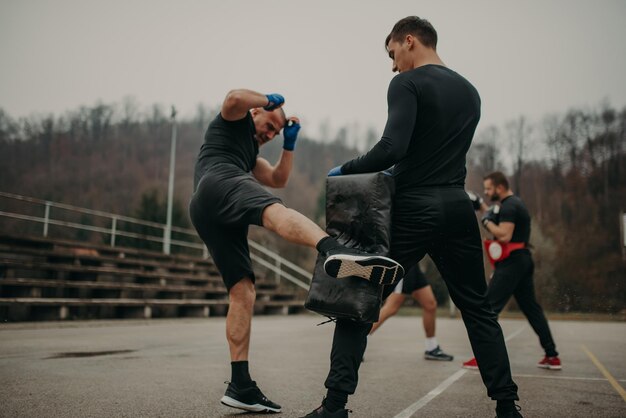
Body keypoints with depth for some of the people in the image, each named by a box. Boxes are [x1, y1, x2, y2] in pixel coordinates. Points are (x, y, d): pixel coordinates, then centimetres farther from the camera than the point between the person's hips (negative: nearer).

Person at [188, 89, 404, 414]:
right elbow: (235, 97, -2)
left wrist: (289, 144, 32)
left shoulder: (249, 152, 45)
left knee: (242, 291, 0)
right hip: (219, 183, -9)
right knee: (275, 212, -38)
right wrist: (271, 100, 14)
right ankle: (335, 252, -71)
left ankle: (240, 385, -5)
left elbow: (278, 179, 38)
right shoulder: (234, 121, 22)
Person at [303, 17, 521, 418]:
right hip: (458, 208, 6)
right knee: (478, 309, 15)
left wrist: (345, 170, -5)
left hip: (414, 210, -6)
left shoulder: (408, 84, -6)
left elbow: (393, 148, -19)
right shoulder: (470, 91, 17)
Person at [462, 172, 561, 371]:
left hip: (511, 263, -10)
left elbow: (504, 236, -24)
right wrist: (481, 205, 21)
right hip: (521, 261, 10)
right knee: (531, 307, 13)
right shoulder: (514, 203, 18)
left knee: (489, 308, -8)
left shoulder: (509, 206, -14)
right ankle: (552, 356, 16)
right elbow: (499, 221, 29)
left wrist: (487, 221, -11)